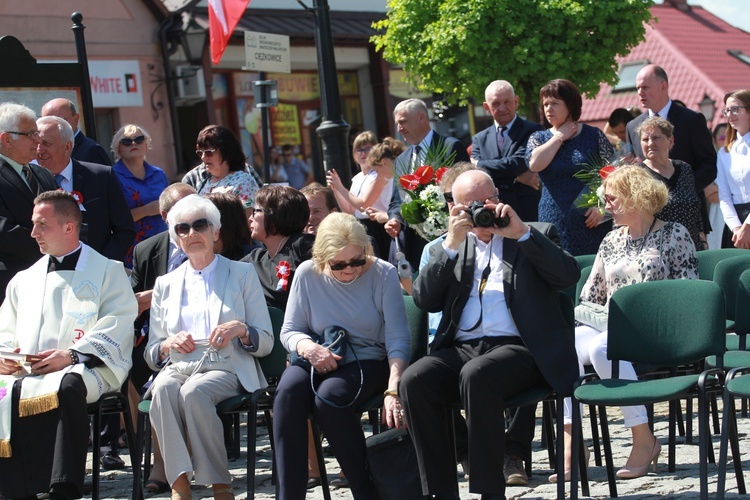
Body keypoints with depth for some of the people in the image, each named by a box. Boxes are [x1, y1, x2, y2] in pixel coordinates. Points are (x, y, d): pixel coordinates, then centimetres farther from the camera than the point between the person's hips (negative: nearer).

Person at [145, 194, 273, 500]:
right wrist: (168, 345, -3)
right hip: (178, 367, 2)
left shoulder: (242, 274, 16)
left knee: (193, 392, -36)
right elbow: (151, 354, 20)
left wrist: (241, 330, -10)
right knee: (163, 389, -34)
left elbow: (266, 343, 11)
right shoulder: (165, 284, 22)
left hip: (226, 368, -2)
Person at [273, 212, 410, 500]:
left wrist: (393, 390, -24)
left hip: (368, 361, -2)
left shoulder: (383, 274, -6)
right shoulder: (308, 274, 0)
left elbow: (397, 339, -10)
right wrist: (308, 347, -19)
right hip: (320, 361, 3)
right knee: (289, 391, -32)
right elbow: (289, 331, 5)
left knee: (329, 396, -35)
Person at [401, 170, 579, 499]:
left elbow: (569, 275, -3)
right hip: (462, 348, 4)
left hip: (518, 348, -3)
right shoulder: (450, 247, 22)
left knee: (476, 375, -36)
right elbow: (424, 299, 7)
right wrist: (452, 244, -2)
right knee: (413, 380, -27)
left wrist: (521, 232, -10)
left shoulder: (536, 235, 16)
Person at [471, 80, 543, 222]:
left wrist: (480, 165, -3)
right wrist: (516, 177, -10)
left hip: (527, 214, -3)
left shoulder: (532, 131, 1)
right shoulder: (479, 139, 14)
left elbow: (519, 162, -13)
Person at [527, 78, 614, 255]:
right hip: (556, 225, 1)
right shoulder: (538, 138, 10)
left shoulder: (594, 135, 4)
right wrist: (560, 137, -3)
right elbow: (535, 164, -11)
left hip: (591, 222, -1)